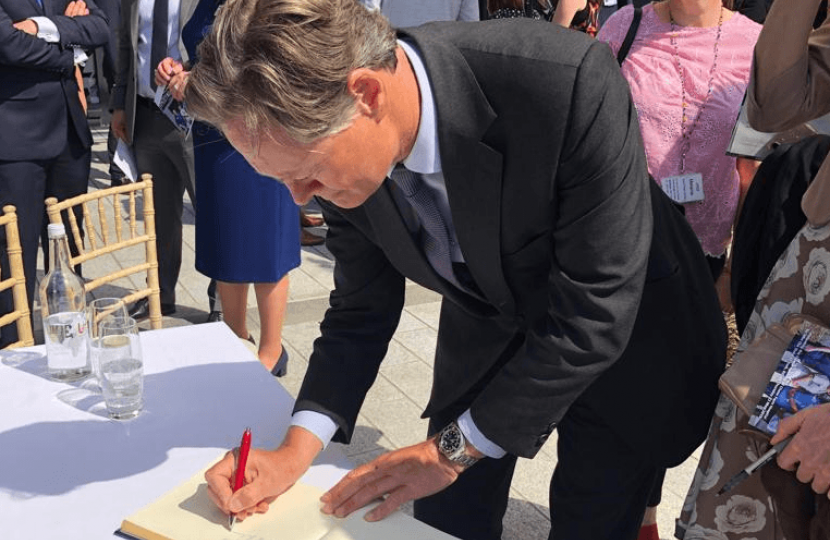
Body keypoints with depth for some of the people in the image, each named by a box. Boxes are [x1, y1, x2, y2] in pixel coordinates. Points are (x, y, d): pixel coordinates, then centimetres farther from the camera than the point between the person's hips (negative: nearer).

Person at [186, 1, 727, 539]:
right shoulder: (341, 142, -19)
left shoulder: (570, 81, -37)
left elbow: (595, 311, -31)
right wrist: (298, 448, -18)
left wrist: (451, 450, -24)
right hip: (486, 326, 4)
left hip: (619, 331, -3)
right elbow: (361, 312, -5)